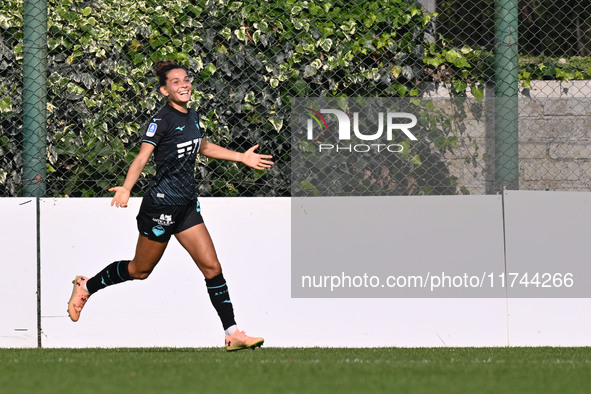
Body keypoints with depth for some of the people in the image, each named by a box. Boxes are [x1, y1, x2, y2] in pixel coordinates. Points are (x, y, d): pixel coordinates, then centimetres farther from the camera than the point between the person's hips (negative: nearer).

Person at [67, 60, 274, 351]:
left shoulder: (191, 116, 8)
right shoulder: (163, 121, -16)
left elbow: (203, 147, 29)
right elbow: (142, 157, -27)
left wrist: (243, 158, 30)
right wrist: (126, 188, -43)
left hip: (187, 206, 7)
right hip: (161, 204, -7)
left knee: (212, 267, -1)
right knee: (140, 270, 7)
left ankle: (232, 333, -1)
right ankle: (85, 287, 29)